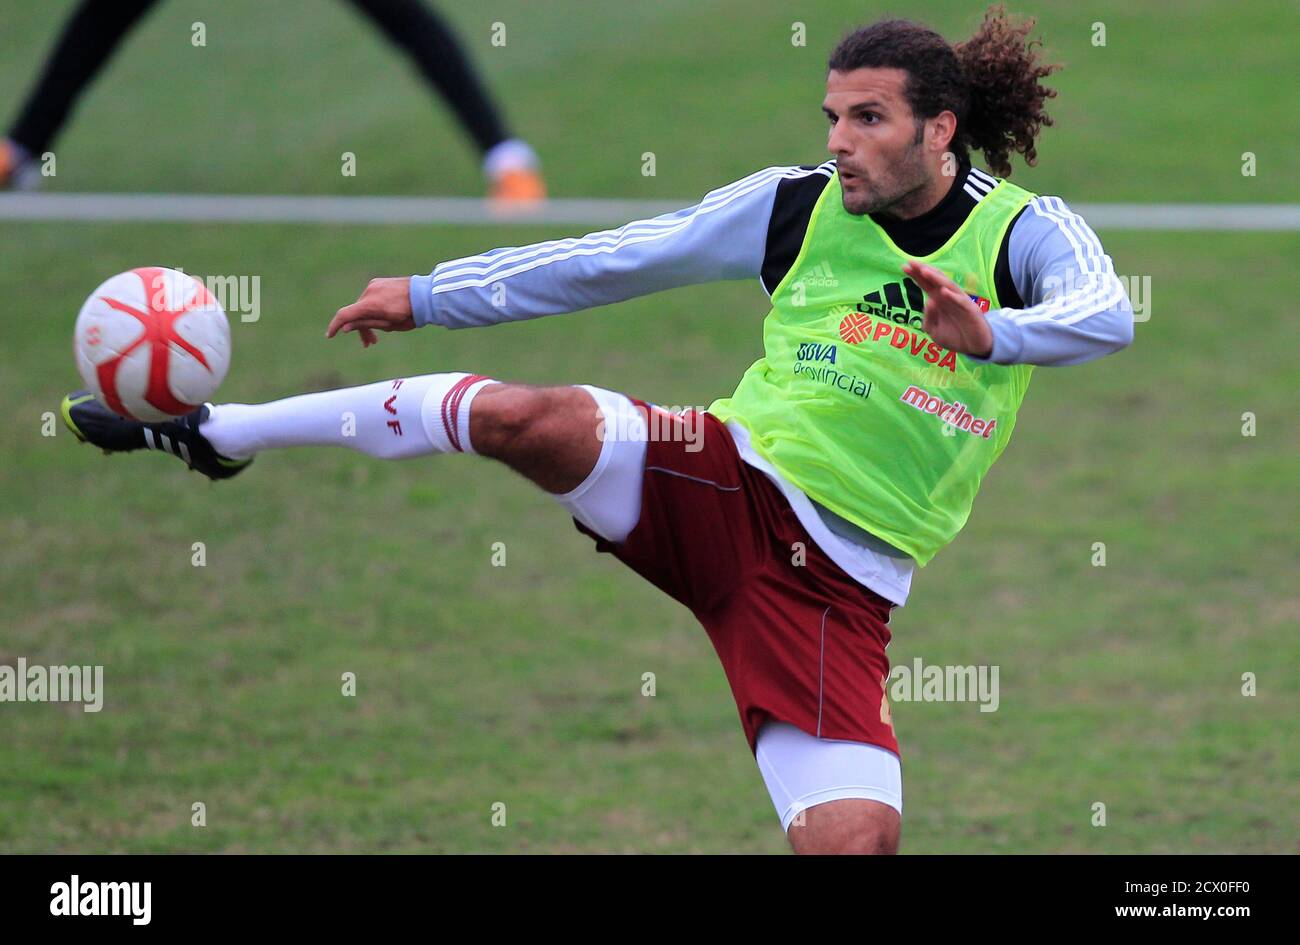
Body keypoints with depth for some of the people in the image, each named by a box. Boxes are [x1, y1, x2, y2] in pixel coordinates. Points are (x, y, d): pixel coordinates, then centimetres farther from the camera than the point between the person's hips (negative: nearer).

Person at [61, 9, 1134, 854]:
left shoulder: (1024, 230, -2)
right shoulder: (797, 205, 4)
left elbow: (1107, 316, -24)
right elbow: (605, 262, 9)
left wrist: (986, 336, -44)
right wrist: (425, 296, 8)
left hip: (838, 585, -1)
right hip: (731, 481, 1)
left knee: (855, 842, -19)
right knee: (527, 416, -25)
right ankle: (216, 435, -6)